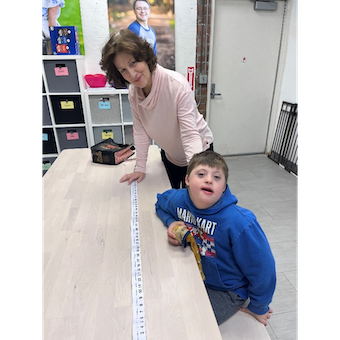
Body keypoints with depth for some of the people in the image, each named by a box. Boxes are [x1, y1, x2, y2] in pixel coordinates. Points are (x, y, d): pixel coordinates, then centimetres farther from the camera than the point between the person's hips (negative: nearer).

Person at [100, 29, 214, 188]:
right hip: (169, 155, 5)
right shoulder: (133, 92, -13)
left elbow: (190, 134, -34)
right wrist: (140, 168, -11)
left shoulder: (178, 85, -31)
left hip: (198, 151, -5)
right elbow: (141, 131, -9)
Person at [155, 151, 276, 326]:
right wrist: (171, 222, -15)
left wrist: (259, 308, -3)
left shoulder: (239, 223, -34)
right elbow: (160, 202, 7)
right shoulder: (179, 199, -19)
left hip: (225, 290, -4)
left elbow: (262, 268, -20)